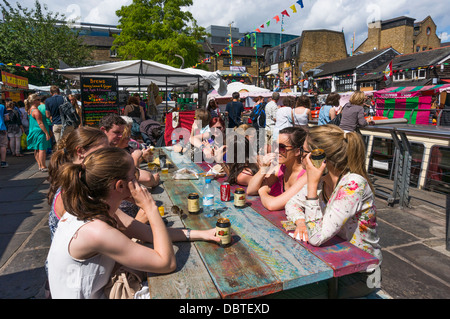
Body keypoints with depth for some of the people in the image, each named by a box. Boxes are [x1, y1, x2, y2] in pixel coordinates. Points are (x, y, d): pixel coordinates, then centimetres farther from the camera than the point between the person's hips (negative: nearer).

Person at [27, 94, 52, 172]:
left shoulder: (30, 110, 16)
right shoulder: (36, 111, -16)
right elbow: (40, 123, -19)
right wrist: (47, 133, -19)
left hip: (34, 132, 11)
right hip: (40, 132, -11)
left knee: (37, 149, 12)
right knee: (42, 149, -8)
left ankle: (40, 166, 18)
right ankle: (43, 167, -7)